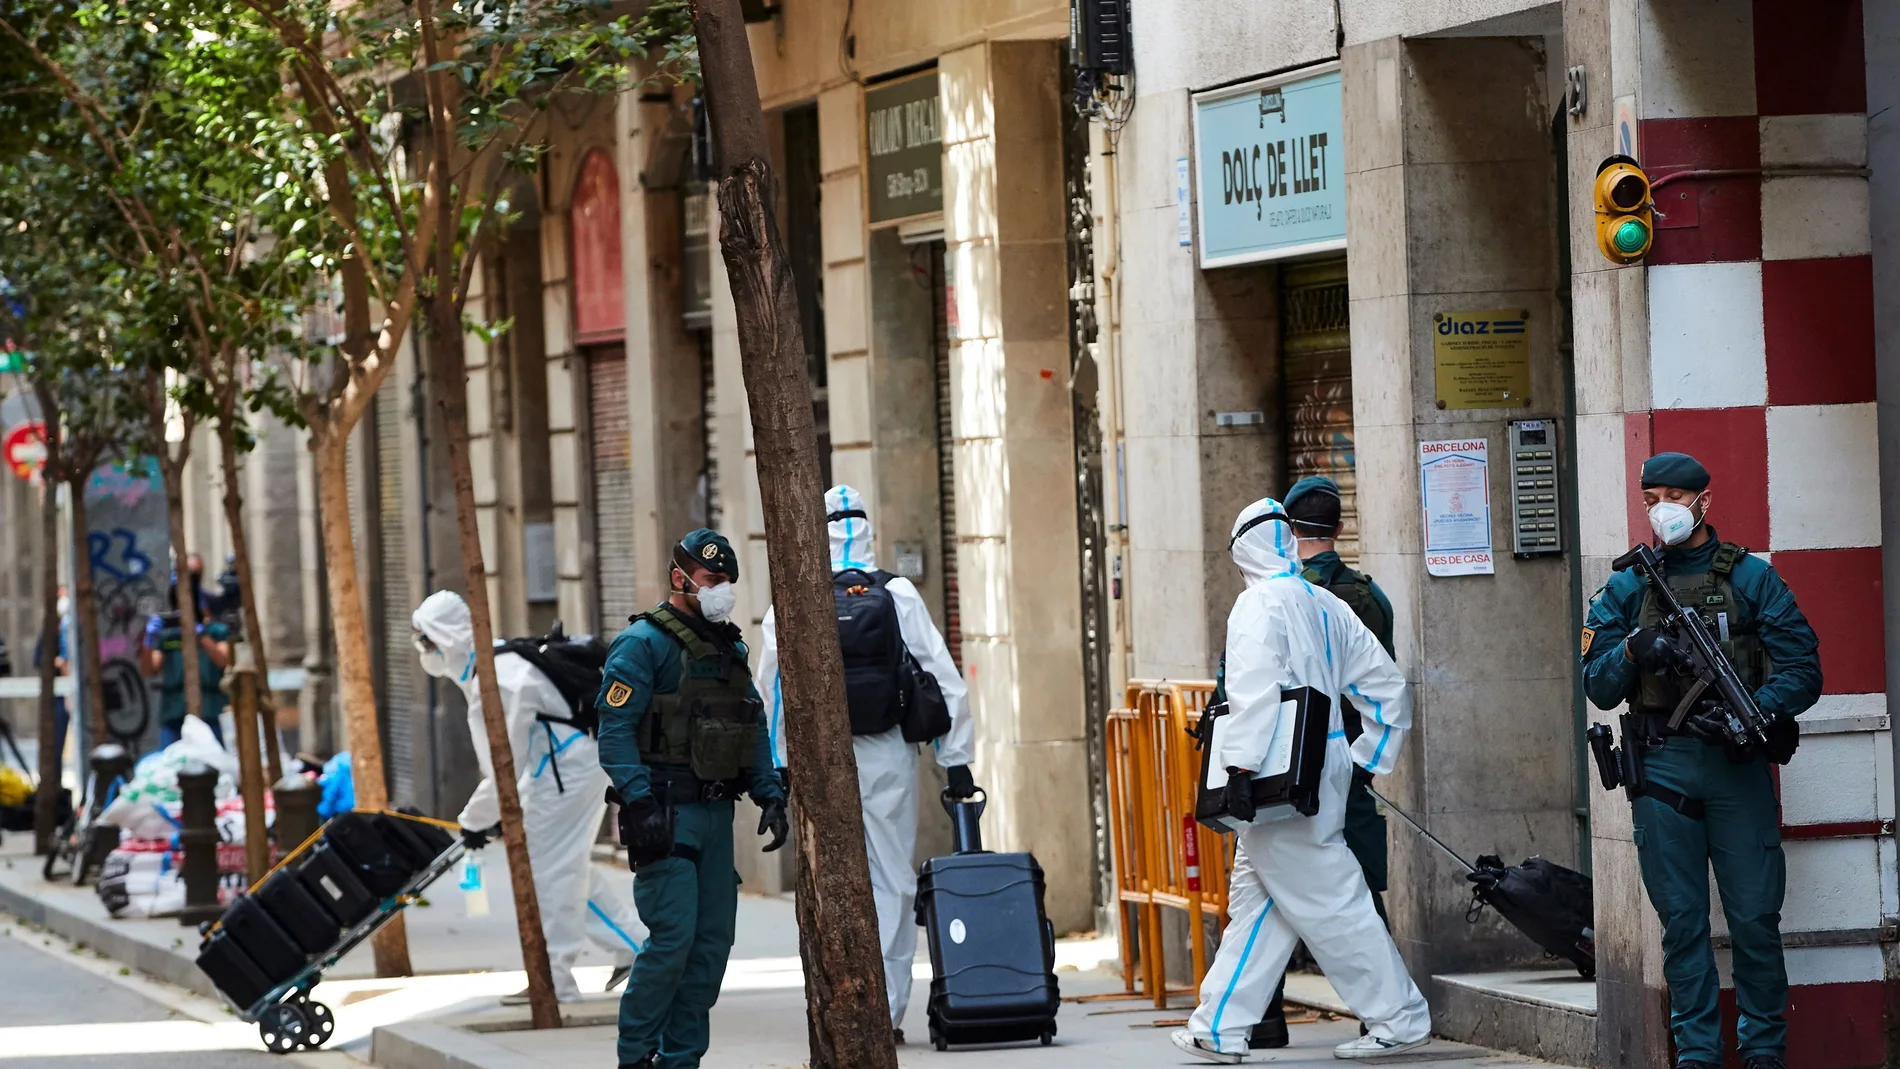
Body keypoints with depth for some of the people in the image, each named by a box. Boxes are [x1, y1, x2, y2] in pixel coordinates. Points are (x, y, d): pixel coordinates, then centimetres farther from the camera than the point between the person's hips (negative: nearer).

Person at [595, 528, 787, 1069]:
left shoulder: (730, 648, 17)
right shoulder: (643, 644, -7)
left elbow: (754, 730, 22)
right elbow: (615, 730, -14)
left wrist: (770, 795, 10)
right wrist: (639, 802, -22)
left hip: (716, 814, 8)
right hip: (668, 815, -8)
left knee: (713, 939, 6)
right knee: (673, 936, -13)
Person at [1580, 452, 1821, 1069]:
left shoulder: (1751, 578, 5)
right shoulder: (1625, 588, 11)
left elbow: (1802, 669, 0)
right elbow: (1597, 686, 8)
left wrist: (1755, 711, -17)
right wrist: (1631, 654, -12)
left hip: (1738, 764, -2)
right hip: (1662, 769, 2)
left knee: (1755, 918, -2)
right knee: (1682, 921, 4)